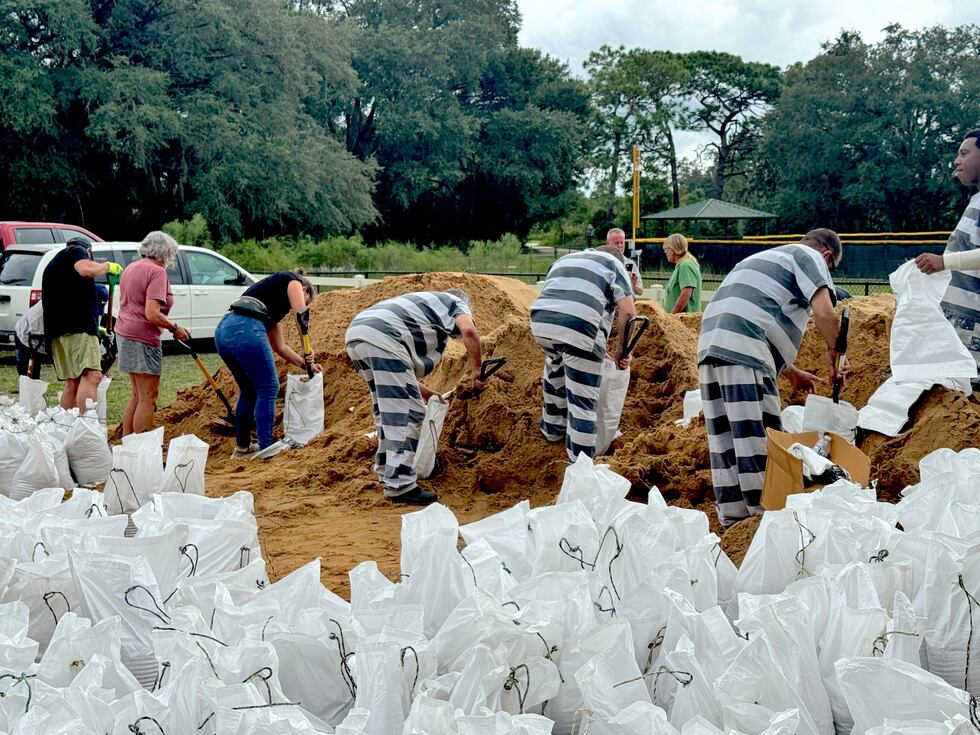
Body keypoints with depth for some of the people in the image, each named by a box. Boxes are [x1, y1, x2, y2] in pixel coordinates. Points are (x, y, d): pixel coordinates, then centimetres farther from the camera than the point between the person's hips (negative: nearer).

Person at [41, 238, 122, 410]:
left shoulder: (52, 264, 34)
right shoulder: (77, 251, 8)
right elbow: (88, 270, -17)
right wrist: (107, 266, 3)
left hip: (56, 330, 9)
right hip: (79, 326, -9)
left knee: (73, 382, 10)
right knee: (92, 375, -21)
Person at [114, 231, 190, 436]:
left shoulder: (131, 268, 14)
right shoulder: (156, 272, -15)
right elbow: (152, 314, -23)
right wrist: (175, 328, -11)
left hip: (124, 333, 10)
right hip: (142, 338, -10)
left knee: (137, 395, 18)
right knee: (147, 398, -4)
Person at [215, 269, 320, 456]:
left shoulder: (276, 300, 36)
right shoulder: (293, 281, 15)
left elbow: (279, 346, 39)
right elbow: (300, 313, -3)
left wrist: (304, 363, 37)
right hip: (246, 330, -9)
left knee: (249, 390, 24)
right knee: (268, 390, 3)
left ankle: (243, 445, 33)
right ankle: (266, 448, 6)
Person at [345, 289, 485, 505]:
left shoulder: (425, 304, 40)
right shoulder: (456, 303, 20)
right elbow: (468, 330, -8)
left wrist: (426, 393, 38)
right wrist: (477, 369, 4)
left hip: (354, 333, 9)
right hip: (382, 336, -9)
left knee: (387, 409, 23)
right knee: (408, 411, -5)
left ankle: (387, 470, 32)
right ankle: (399, 485, -6)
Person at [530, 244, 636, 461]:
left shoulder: (563, 260, 34)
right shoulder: (613, 264, 18)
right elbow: (628, 311, 6)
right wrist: (621, 348, 17)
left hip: (540, 322, 6)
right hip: (579, 330, -6)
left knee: (555, 370, 35)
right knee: (583, 399, 3)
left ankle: (552, 429, 47)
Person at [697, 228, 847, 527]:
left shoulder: (765, 257, 36)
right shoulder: (809, 257, 8)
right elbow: (824, 312, -8)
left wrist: (792, 373, 40)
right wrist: (834, 352, 9)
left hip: (710, 345, 9)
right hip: (743, 350, -9)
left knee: (726, 441, 10)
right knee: (757, 437, -6)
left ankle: (733, 519, 15)